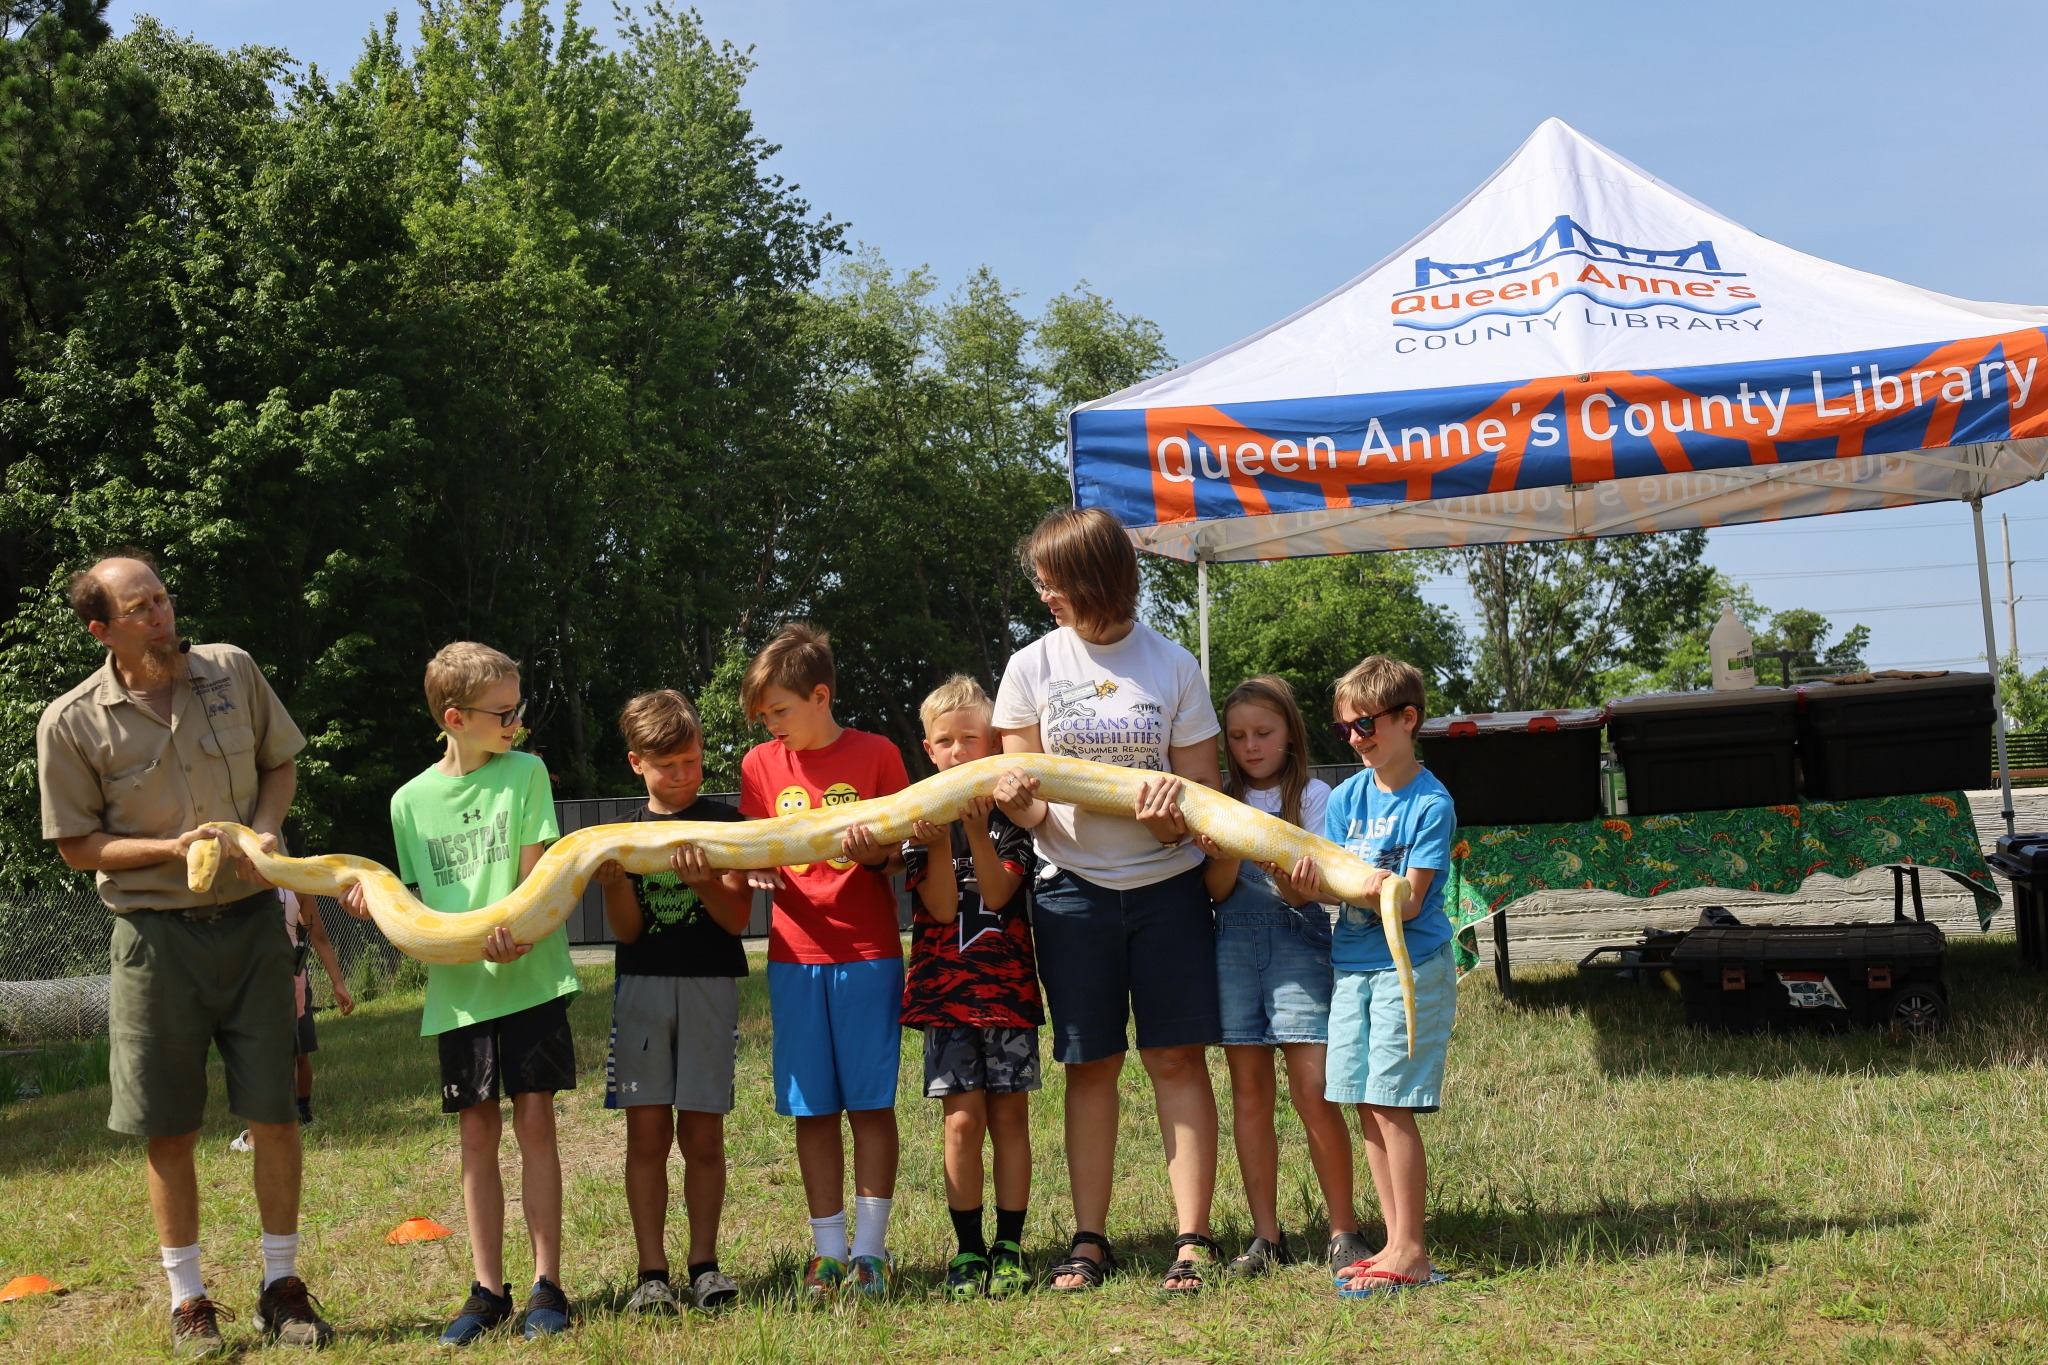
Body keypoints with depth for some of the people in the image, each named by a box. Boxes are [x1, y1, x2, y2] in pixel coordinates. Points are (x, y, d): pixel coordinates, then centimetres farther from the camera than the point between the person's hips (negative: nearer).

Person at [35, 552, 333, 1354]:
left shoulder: (232, 671, -1)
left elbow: (280, 763, 13)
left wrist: (263, 828, -7)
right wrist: (175, 849, -17)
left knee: (274, 1110, 3)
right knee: (170, 1130, 5)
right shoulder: (71, 723, -8)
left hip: (251, 919, 2)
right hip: (156, 933, -2)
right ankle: (188, 1301, 20)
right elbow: (76, 845, -2)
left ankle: (282, 1287, 18)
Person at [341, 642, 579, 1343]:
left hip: (530, 977, -2)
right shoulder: (411, 800, 5)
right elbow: (418, 903, 11)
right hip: (457, 989, 2)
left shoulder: (525, 772, -1)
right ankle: (488, 1289, 16)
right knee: (478, 1134, 6)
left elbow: (538, 877, -6)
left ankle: (547, 1284, 8)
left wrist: (514, 930, -25)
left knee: (534, 1122, -2)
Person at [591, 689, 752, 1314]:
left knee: (701, 1133, 0)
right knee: (646, 1130, -2)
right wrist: (611, 878, -15)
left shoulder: (723, 822, 2)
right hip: (642, 984, 2)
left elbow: (738, 919, -3)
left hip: (711, 984, -1)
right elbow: (627, 930, 2)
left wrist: (703, 882, -21)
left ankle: (703, 1263, 12)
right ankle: (652, 1271, 4)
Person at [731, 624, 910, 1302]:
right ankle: (828, 1251, 14)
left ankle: (871, 1248, 10)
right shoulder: (760, 765, 8)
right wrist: (750, 866, -13)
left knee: (870, 1103, 1)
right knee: (812, 1108, 5)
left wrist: (875, 854, -21)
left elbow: (904, 852, 0)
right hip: (795, 957, 3)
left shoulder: (875, 754, -1)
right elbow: (750, 862, 10)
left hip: (868, 952, -3)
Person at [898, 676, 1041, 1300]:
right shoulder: (919, 816, 4)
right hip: (945, 984, 0)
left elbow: (998, 892, -10)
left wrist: (977, 830, -21)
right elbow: (940, 905, -6)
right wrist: (937, 843, -20)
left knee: (1009, 1114, 2)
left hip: (1008, 983, 0)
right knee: (963, 1118, -4)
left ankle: (1009, 1249, 11)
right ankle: (968, 1251, 7)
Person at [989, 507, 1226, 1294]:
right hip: (1073, 887, 1)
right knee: (1091, 1065, 5)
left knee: (1177, 1057, -2)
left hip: (1167, 883, -1)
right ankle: (1089, 1240, 13)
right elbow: (1024, 795, 4)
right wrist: (1017, 802, -20)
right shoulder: (1032, 666, 2)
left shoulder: (1172, 665, -1)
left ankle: (1193, 1238, 3)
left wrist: (1174, 816, -22)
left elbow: (1203, 787, 0)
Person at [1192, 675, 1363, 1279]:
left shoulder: (1313, 796, 2)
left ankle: (1344, 1229, 3)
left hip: (1298, 940, -3)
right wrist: (1222, 855, -17)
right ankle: (1266, 1236, 11)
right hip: (1234, 942, 3)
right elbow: (1218, 891, 4)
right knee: (1250, 1094, 4)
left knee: (1314, 1091, -10)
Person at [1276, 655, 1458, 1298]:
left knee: (1391, 1104, -8)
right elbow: (1316, 883, 4)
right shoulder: (1347, 796, 9)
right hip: (1351, 962, 7)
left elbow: (1409, 902, -14)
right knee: (1366, 1107, 7)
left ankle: (1410, 1253, -1)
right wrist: (1296, 881, -17)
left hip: (1410, 965, -6)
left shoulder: (1431, 803, -9)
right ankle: (1398, 1246, 15)